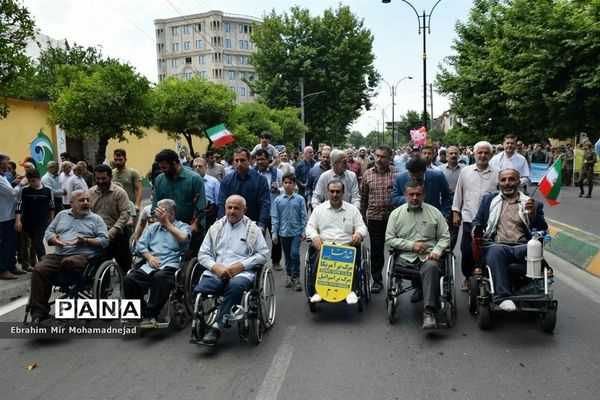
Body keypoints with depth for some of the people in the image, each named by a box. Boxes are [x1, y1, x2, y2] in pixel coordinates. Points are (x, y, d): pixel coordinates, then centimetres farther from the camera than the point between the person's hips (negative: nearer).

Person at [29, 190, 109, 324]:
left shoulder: (96, 219, 12)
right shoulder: (62, 215, 24)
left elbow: (104, 241, 2)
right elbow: (48, 232, 22)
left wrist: (86, 241, -12)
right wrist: (53, 239, -2)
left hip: (83, 255, -4)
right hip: (58, 255, 4)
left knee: (69, 262, -38)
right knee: (39, 270, -23)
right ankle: (39, 312, -18)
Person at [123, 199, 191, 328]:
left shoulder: (183, 226, 12)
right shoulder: (152, 227, 27)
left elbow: (183, 239, -12)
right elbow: (140, 245, 16)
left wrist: (166, 223, -11)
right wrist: (149, 256, -3)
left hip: (170, 266, -4)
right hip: (149, 266, 5)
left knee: (160, 277, -37)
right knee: (129, 279, -23)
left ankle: (149, 315, -25)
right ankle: (139, 313, -10)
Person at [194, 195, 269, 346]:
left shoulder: (253, 229, 14)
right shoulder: (215, 228, 21)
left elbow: (263, 254, 5)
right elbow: (202, 254, 15)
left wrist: (241, 265, -9)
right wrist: (215, 267, -6)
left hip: (242, 273, -2)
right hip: (216, 272, 2)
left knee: (236, 285, -38)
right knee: (197, 291, -28)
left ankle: (217, 326, -30)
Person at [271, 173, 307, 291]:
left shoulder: (300, 199, -4)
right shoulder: (278, 200, -1)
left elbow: (303, 216, -1)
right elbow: (274, 218, 1)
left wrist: (303, 231, -4)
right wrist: (274, 233, -2)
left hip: (296, 232, -2)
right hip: (283, 232, 2)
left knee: (295, 254, -10)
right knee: (287, 255, 14)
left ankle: (296, 277, 1)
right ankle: (289, 275, 27)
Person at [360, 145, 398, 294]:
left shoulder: (397, 174, -2)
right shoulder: (367, 174, 4)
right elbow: (363, 198, 10)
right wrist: (362, 217, 10)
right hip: (374, 217, 1)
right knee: (376, 251, 8)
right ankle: (377, 280, 21)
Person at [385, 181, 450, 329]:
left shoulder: (434, 212, 13)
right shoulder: (396, 214, 12)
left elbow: (445, 237, 12)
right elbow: (389, 239, 5)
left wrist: (437, 251, -8)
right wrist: (411, 245, -6)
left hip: (429, 256, 0)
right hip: (405, 257, 1)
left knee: (431, 267, -35)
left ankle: (429, 312, -39)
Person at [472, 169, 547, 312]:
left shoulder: (533, 204, 20)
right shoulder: (489, 199, 24)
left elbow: (542, 230, 12)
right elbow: (477, 221, 22)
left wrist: (533, 214, -7)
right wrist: (476, 229, -2)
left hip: (522, 248, 0)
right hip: (496, 245, 0)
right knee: (496, 250, -37)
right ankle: (502, 296, -43)